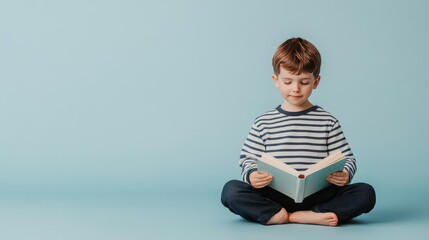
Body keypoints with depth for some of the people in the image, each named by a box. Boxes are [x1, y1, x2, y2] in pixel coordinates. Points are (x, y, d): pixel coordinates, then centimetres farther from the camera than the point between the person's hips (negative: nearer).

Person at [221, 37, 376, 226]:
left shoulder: (328, 122, 10)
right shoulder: (264, 123, 10)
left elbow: (347, 159, 7)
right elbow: (248, 160, 8)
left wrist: (345, 174, -16)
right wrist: (252, 175, -15)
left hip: (317, 196, 0)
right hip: (275, 196, 0)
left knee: (366, 193, -23)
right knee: (231, 191, -27)